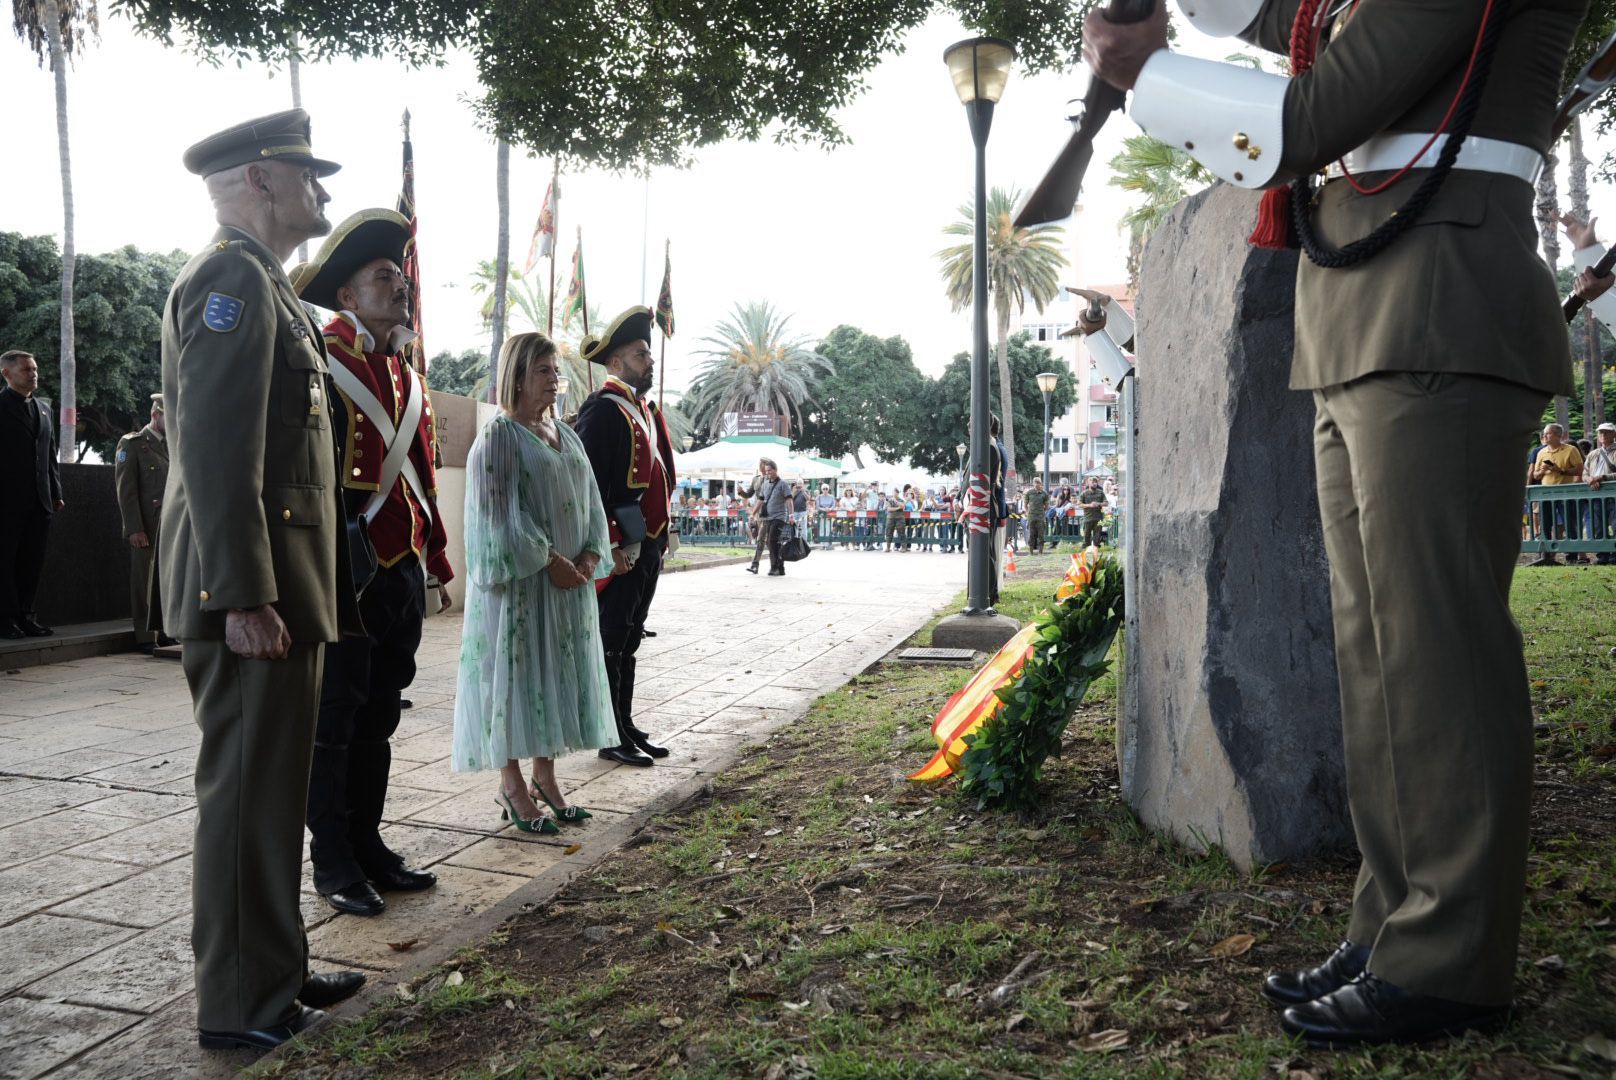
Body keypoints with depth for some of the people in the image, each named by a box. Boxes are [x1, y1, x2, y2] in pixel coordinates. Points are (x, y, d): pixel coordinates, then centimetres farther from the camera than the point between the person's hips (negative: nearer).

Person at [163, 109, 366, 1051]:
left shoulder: (269, 286, 20)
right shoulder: (232, 277, -11)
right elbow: (214, 446, -20)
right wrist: (241, 595, -23)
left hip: (291, 588, 10)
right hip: (256, 591, -10)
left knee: (276, 788, 16)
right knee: (247, 790, -1)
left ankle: (277, 972, 28)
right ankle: (240, 1005, 11)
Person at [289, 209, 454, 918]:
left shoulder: (408, 378, 15)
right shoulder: (320, 363, -7)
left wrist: (439, 565, 17)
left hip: (404, 573, 7)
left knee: (378, 719, 14)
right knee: (335, 720, 3)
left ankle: (368, 844, 26)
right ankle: (331, 861, 15)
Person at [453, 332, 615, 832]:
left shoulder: (567, 435, 14)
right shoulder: (499, 434, -6)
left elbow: (590, 500, 13)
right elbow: (500, 510, -14)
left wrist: (590, 555, -3)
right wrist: (548, 560, -17)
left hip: (570, 579, 7)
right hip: (520, 580, -7)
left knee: (558, 672, 9)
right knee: (515, 670, -1)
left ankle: (545, 775, 19)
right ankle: (511, 782, 8)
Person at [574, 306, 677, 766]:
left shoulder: (645, 410, 17)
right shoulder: (602, 410, -12)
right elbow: (590, 486, -18)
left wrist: (661, 539, 18)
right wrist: (610, 548, -21)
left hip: (648, 548, 9)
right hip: (619, 550, -9)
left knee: (628, 641, 15)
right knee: (610, 643, 0)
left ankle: (626, 726, 24)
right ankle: (611, 737, 8)